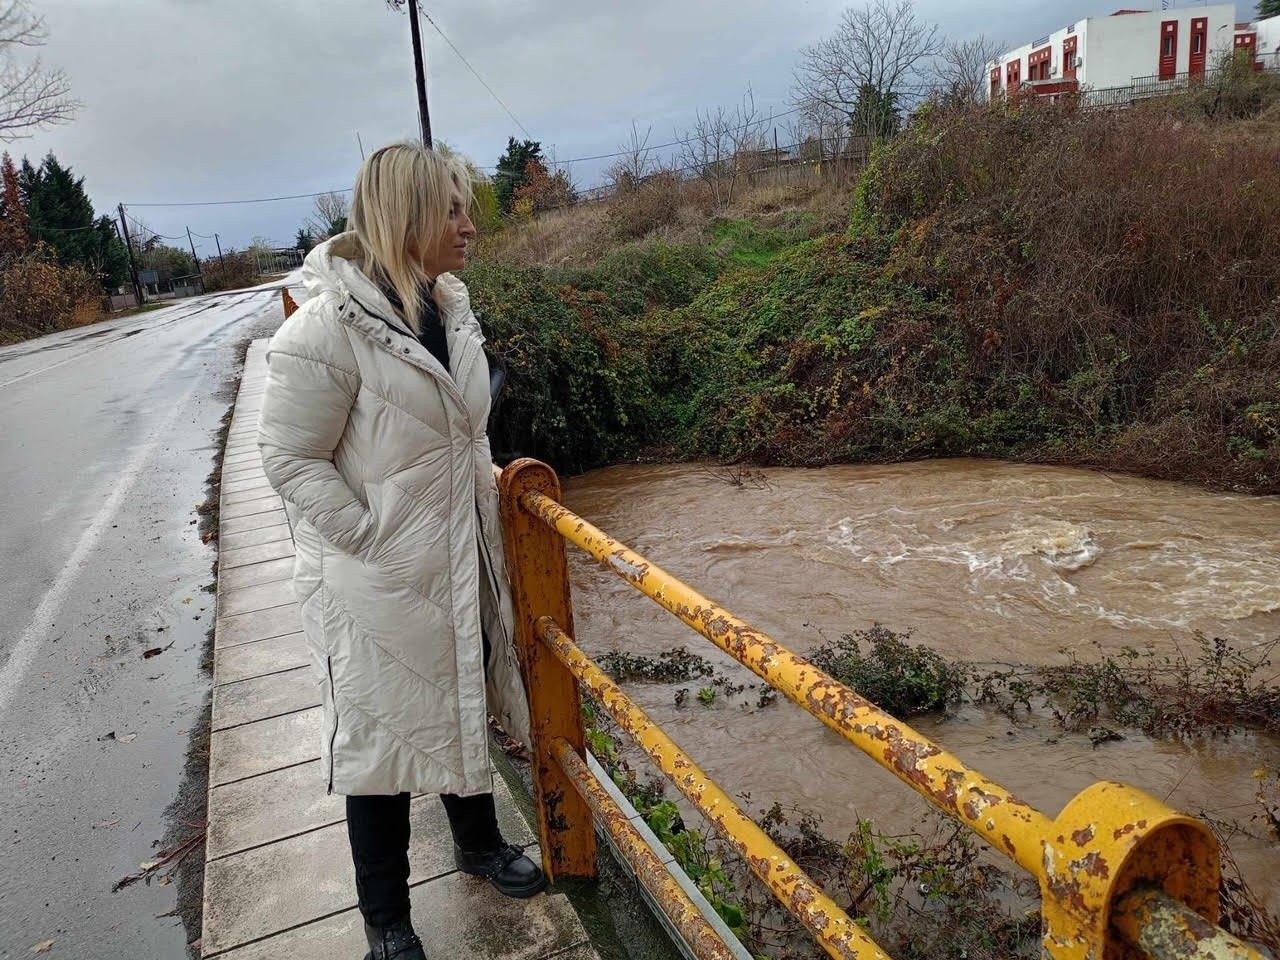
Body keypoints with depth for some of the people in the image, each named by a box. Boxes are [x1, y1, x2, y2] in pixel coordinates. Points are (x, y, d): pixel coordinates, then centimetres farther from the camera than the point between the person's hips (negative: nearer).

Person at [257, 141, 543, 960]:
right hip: (380, 582, -7)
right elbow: (291, 459, -16)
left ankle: (480, 842, 49)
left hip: (463, 563, 7)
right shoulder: (329, 326, -20)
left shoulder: (452, 307, 2)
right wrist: (376, 541, -16)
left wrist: (487, 483, 8)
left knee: (465, 709, 23)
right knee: (383, 737, 10)